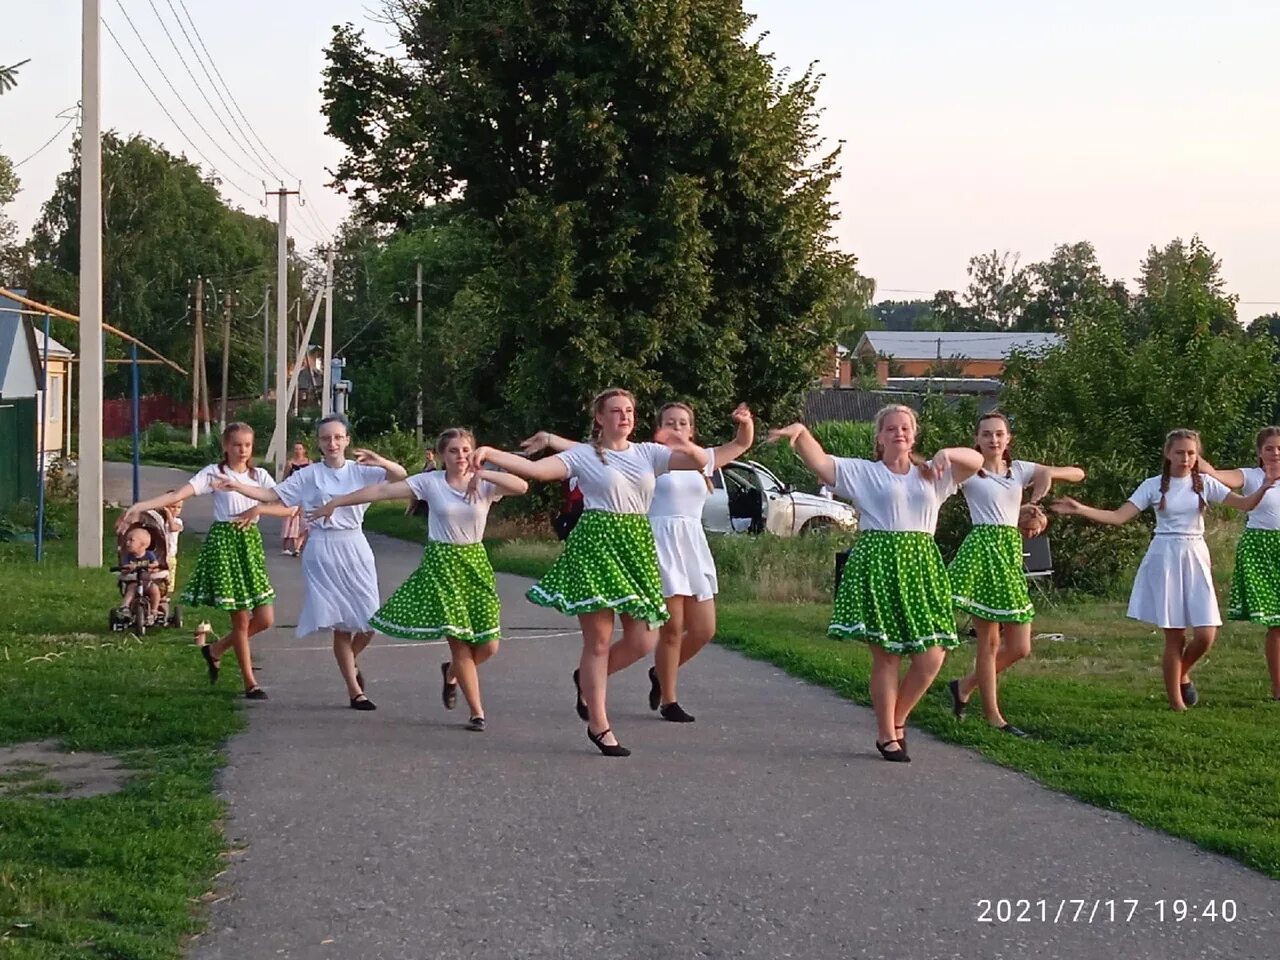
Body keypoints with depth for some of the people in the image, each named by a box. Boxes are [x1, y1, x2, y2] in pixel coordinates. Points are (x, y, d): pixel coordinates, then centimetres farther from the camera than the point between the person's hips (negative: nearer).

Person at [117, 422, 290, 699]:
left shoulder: (259, 476, 7)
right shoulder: (214, 473, -4)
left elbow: (287, 508, 0)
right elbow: (177, 495, -16)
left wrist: (258, 509, -17)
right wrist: (139, 507, -28)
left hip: (251, 542, 5)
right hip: (223, 540, -5)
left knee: (265, 619, 1)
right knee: (241, 618, -2)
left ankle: (214, 650, 25)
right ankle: (250, 682, 11)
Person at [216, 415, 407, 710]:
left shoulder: (360, 471, 3)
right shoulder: (309, 476, 1)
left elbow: (402, 476, -4)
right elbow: (272, 495, 1)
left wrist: (381, 463, -23)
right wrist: (238, 487, -12)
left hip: (354, 548, 1)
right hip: (322, 550, -1)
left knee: (369, 621, -1)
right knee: (341, 625, -1)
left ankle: (351, 659, 33)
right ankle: (354, 691, 9)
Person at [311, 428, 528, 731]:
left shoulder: (484, 484, -2)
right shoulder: (430, 482, -5)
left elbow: (521, 486, -20)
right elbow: (383, 490, -7)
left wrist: (482, 474, -27)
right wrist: (336, 502, -8)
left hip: (475, 562, 3)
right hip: (441, 562, -3)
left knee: (488, 645, 3)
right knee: (459, 643, -5)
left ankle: (451, 672, 38)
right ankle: (477, 713, 8)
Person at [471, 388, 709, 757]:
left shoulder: (648, 453, 11)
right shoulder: (583, 455, 0)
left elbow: (700, 462, 4)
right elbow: (534, 469, -11)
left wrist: (688, 448, -19)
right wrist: (490, 454, -24)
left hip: (637, 546, 5)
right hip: (595, 544, -5)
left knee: (643, 640, 0)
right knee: (598, 640, -3)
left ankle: (586, 678, 28)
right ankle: (599, 726, 7)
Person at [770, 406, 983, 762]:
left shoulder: (931, 476, 18)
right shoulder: (862, 472, 8)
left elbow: (976, 461, 11)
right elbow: (819, 462, -4)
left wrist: (946, 454, -7)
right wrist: (801, 432, -22)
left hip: (920, 564, 4)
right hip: (878, 562, -4)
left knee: (931, 656, -3)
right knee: (886, 654, -3)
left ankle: (898, 720, 20)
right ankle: (887, 735, 9)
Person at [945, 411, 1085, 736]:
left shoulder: (1020, 469, 14)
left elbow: (1078, 474, 17)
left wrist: (1048, 475, 0)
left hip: (1012, 553, 6)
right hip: (981, 551, -6)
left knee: (1020, 648, 3)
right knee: (989, 640, -2)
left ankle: (965, 686, 24)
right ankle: (992, 716, 8)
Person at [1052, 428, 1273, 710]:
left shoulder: (1204, 484, 5)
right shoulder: (1153, 485, 1)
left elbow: (1245, 504, -3)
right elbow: (1118, 516, -4)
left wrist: (1264, 488, -23)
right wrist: (1080, 510, -16)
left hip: (1195, 559, 2)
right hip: (1164, 559, -2)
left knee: (1206, 635, -7)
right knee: (1174, 637, -3)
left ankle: (1182, 673, 25)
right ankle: (1176, 704, 9)